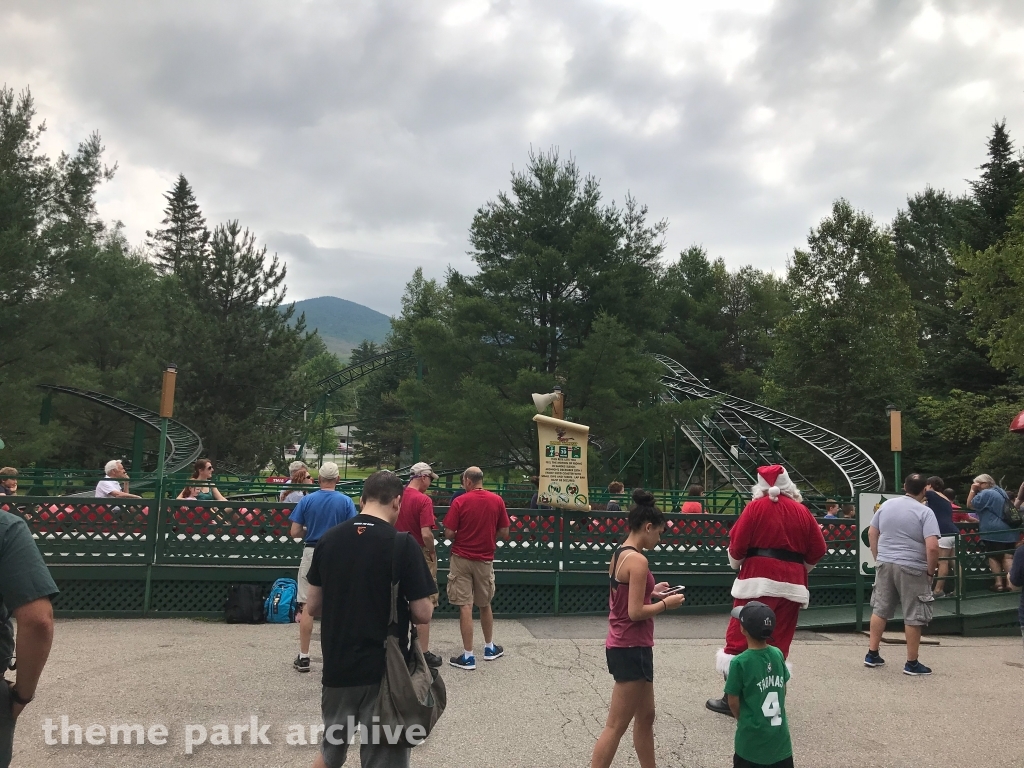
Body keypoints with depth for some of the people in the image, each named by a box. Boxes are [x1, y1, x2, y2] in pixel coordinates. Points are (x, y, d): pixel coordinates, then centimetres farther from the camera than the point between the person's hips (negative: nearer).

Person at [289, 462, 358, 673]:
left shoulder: (306, 500, -4)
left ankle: (303, 657, 10)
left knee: (306, 607, 6)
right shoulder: (346, 501, -6)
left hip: (311, 554, 0)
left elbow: (295, 532, -3)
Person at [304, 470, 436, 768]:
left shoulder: (328, 540, -1)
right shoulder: (403, 545, -15)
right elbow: (422, 615, -13)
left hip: (337, 666, 5)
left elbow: (313, 606, 6)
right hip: (385, 670, -4)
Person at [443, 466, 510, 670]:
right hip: (485, 559, 3)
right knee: (485, 605, 19)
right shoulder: (497, 501, -4)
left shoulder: (460, 502, -13)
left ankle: (468, 656, 5)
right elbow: (504, 533, 0)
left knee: (465, 607, 1)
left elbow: (449, 534, -12)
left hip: (462, 559, -3)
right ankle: (490, 648, 32)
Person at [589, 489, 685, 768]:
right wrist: (665, 603, -9)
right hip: (631, 648, -10)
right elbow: (636, 612, -22)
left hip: (623, 645, 10)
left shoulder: (618, 554, 8)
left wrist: (651, 592, 10)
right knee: (616, 725, -2)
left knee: (645, 717, 22)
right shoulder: (638, 560, -20)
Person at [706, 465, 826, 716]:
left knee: (740, 638, 3)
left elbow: (737, 543, -6)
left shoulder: (756, 506, -4)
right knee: (779, 642, 11)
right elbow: (817, 550, 10)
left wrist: (736, 563, 13)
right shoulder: (802, 511, 7)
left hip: (758, 579, -4)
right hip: (791, 583, 4)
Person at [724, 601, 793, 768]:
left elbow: (733, 702, -10)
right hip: (780, 735, 4)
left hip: (752, 737, -4)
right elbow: (783, 691, 8)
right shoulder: (778, 655, -5)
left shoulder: (740, 662, -18)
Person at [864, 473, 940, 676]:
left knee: (880, 609, 14)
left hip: (884, 564, 5)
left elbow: (872, 533, 12)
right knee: (913, 616, 6)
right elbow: (932, 547, -20)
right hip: (912, 568, -5)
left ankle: (872, 654, 20)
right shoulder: (925, 512, -11)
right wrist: (931, 570, -6)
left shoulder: (886, 505, 5)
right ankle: (912, 663, 13)